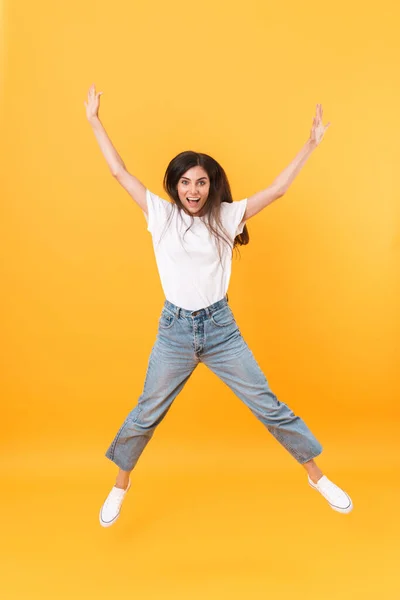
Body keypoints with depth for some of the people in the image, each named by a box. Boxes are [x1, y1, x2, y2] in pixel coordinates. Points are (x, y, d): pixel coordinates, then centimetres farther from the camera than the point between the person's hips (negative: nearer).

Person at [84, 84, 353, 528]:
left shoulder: (226, 216, -3)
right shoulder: (160, 215, -2)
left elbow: (277, 190, -4)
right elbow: (119, 171, 0)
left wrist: (311, 143, -6)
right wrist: (94, 121, 4)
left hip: (221, 328, 0)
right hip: (174, 329, 0)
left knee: (270, 407, 8)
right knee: (146, 415, 12)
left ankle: (317, 476, 27)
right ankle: (120, 487, 36)